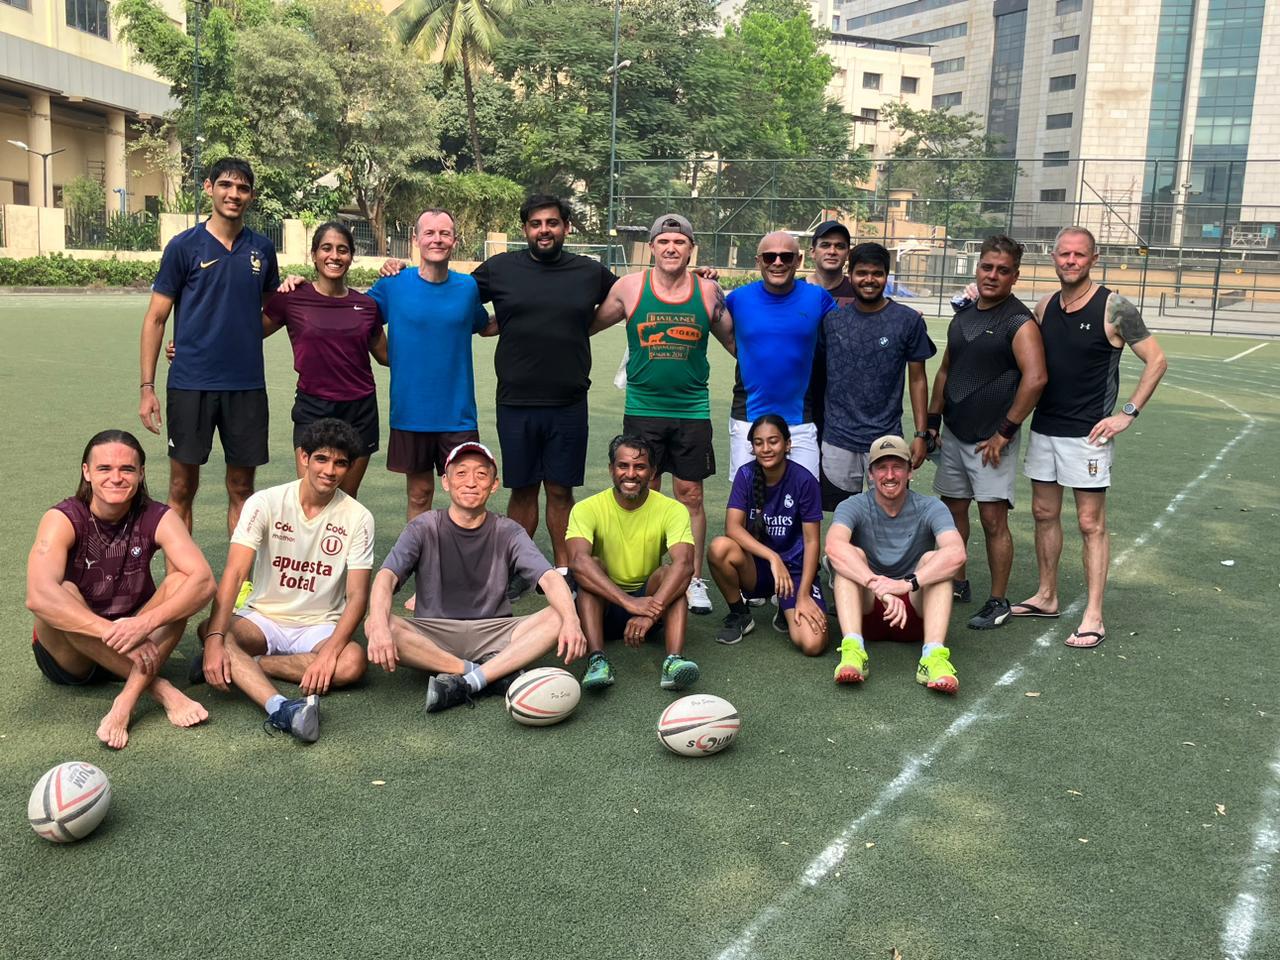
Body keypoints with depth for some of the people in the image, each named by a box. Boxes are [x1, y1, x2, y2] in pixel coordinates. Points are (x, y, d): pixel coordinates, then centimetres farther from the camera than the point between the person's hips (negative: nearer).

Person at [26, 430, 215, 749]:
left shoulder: (157, 519, -11)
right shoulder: (63, 520, -17)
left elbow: (204, 581, -27)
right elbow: (37, 596, -35)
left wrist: (146, 623, -42)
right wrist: (113, 632, -44)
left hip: (134, 647, 2)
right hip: (69, 657, -2)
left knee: (180, 581, -22)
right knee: (62, 594, -31)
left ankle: (128, 699, -32)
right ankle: (159, 686, -29)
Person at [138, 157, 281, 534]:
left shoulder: (262, 249, 8)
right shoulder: (184, 245, -1)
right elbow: (156, 318, 0)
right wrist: (147, 387, -6)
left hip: (247, 385, 3)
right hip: (190, 384, -2)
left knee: (241, 488, 9)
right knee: (182, 488, 5)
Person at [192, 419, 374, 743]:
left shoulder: (358, 518, -7)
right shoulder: (265, 503, -8)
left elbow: (357, 595, -12)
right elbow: (234, 573, -17)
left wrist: (330, 651, -29)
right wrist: (214, 639, -32)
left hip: (320, 627, 0)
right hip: (262, 618, 0)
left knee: (353, 661, -32)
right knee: (209, 629, -31)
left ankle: (241, 667, -20)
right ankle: (280, 708, -49)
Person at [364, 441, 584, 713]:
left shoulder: (507, 532, 1)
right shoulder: (425, 528, 0)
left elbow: (549, 578, -14)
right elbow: (386, 576, -16)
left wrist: (572, 621, -36)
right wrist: (380, 626, -38)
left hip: (492, 634, 1)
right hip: (432, 636, 0)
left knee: (559, 618, -24)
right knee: (373, 626, -30)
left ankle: (466, 682, -28)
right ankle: (496, 673, -25)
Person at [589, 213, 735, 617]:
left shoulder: (708, 291, 1)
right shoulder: (630, 287, -1)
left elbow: (734, 340, 13)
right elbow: (588, 325, 10)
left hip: (692, 410, 0)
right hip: (642, 409, 0)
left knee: (690, 495, 5)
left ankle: (694, 581, 16)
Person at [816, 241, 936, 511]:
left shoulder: (908, 320, -1)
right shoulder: (830, 317, 3)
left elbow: (917, 379, 3)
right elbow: (815, 371, 9)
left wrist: (921, 434, 0)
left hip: (887, 437, -1)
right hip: (837, 440, 1)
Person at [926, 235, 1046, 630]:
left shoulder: (1018, 322, -12)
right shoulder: (964, 313, 11)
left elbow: (1035, 378, -23)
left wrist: (1005, 432, -20)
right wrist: (932, 421, 13)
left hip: (991, 440, -7)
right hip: (954, 435, 7)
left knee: (993, 520, -5)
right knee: (952, 510, 15)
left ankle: (998, 603, 5)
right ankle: (957, 584, 31)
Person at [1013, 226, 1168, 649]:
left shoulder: (1113, 307, -9)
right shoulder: (1045, 307, 7)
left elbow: (1157, 360, -7)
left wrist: (1128, 413, -11)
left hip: (1088, 434, -6)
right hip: (1044, 428, 6)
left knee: (1091, 523, -3)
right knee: (1044, 514, 13)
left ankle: (1093, 618, 2)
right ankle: (1046, 597, 27)